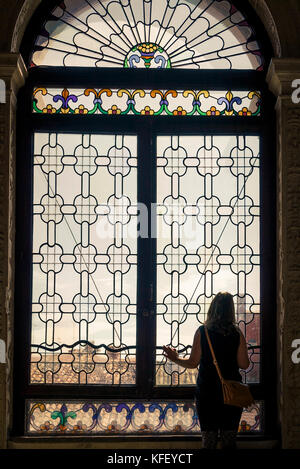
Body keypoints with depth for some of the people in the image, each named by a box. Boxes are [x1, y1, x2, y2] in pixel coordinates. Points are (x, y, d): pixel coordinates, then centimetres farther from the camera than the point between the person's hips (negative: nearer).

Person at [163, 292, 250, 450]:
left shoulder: (202, 331, -6)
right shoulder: (237, 333, -4)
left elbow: (193, 363, -5)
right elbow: (244, 364, -3)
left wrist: (175, 359, 13)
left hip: (206, 391, -1)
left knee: (208, 439, 6)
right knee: (229, 439, 8)